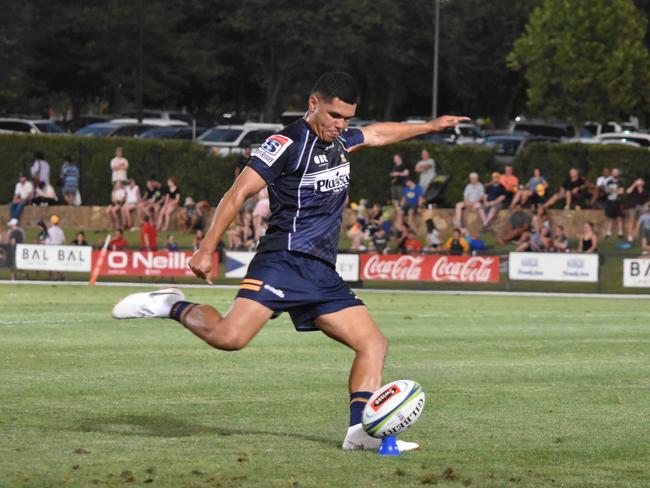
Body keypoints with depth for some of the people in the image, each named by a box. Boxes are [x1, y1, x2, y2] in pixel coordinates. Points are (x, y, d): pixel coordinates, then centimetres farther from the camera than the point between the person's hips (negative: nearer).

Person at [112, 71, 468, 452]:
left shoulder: (341, 140, 18)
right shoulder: (288, 143, -7)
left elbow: (379, 134, 40)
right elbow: (238, 194, -9)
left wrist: (430, 126, 47)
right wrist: (206, 250, -14)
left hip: (323, 275, 8)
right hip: (284, 262, -8)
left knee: (374, 345, -1)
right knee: (229, 337, -27)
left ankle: (361, 430, -6)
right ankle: (174, 307, -2)